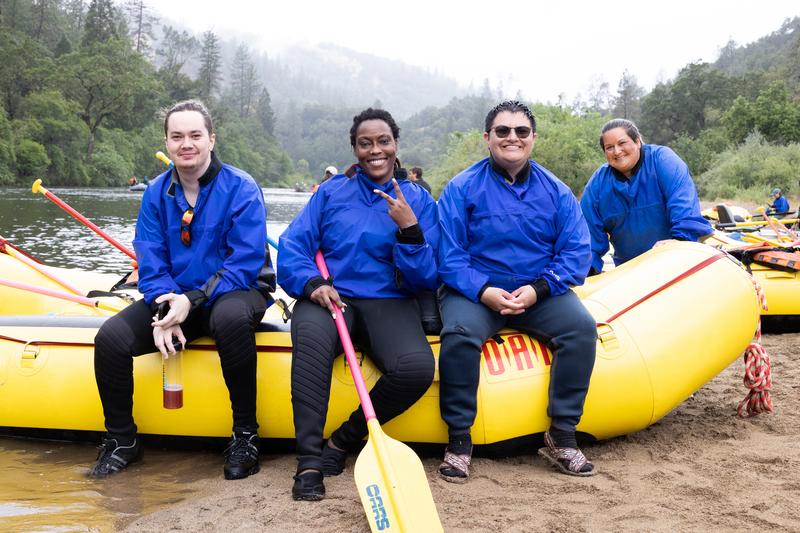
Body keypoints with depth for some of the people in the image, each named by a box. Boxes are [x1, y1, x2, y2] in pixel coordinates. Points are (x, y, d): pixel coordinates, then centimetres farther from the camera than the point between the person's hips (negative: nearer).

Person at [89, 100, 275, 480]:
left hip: (233, 292, -4)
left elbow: (245, 264, -17)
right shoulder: (156, 193, 4)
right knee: (110, 338, -19)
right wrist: (164, 306, -20)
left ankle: (245, 434, -23)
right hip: (174, 296, 4)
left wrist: (192, 301, -27)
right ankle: (121, 441, 3)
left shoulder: (241, 189, -11)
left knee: (231, 318, -41)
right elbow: (150, 263, 1)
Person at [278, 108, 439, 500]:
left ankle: (343, 440, -8)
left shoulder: (418, 200, 9)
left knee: (417, 368, -31)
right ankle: (309, 460, -30)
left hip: (389, 302, 1)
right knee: (311, 336, -37)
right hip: (330, 295, 0)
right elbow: (292, 246, 2)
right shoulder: (331, 192, 12)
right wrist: (312, 283, -18)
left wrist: (409, 229, -13)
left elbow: (426, 280, 2)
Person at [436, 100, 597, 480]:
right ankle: (458, 440, -17)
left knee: (582, 327, -24)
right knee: (460, 334, -33)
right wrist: (484, 292, -22)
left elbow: (576, 252, 0)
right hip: (475, 292, -2)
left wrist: (537, 290, -16)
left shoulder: (556, 191, 7)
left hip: (540, 293, 3)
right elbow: (448, 256, -6)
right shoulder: (462, 188, -1)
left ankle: (561, 436, -13)